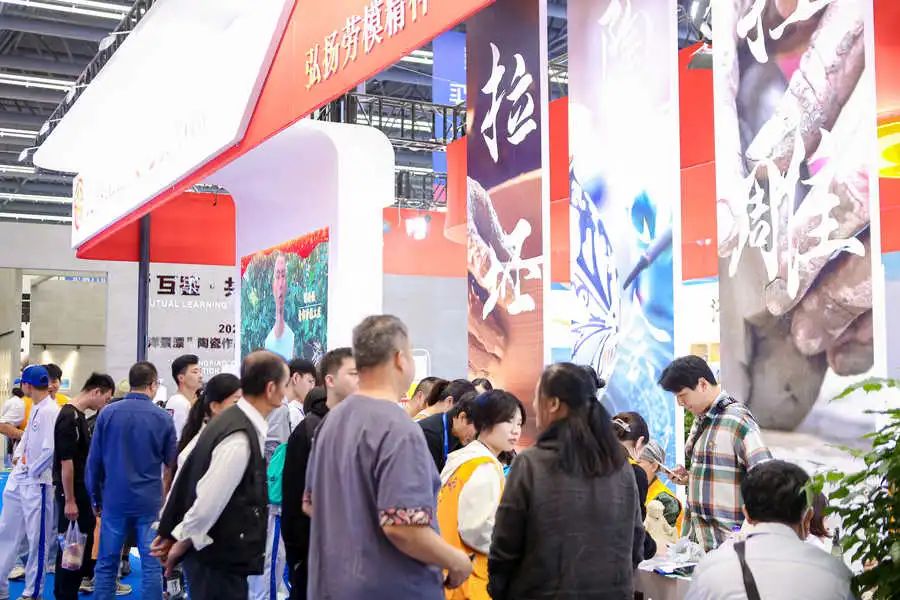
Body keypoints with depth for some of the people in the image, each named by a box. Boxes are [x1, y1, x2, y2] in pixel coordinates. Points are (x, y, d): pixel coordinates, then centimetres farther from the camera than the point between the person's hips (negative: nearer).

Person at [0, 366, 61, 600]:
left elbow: (50, 450, -25)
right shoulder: (34, 407, 10)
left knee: (37, 539, 3)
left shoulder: (50, 411, -19)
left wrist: (32, 470, -13)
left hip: (37, 482, -9)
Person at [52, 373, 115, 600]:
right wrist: (69, 500, -21)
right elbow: (66, 462, -23)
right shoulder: (69, 417, -21)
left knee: (84, 539, 18)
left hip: (82, 490, 9)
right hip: (72, 492, -9)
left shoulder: (79, 415, 10)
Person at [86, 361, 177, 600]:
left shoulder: (107, 413, -3)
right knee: (151, 565, 5)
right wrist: (164, 494, 22)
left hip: (114, 499, 1)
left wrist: (96, 498, 12)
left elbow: (94, 460, 1)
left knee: (106, 563, 11)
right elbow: (171, 464, 5)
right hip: (149, 502, -1)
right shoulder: (163, 418, -4)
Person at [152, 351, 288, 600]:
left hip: (218, 554, 9)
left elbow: (188, 472, 12)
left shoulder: (231, 420, 6)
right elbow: (208, 502, -24)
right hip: (220, 559, -9)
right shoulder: (240, 438, -23)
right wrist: (182, 544, -9)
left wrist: (169, 532, 14)